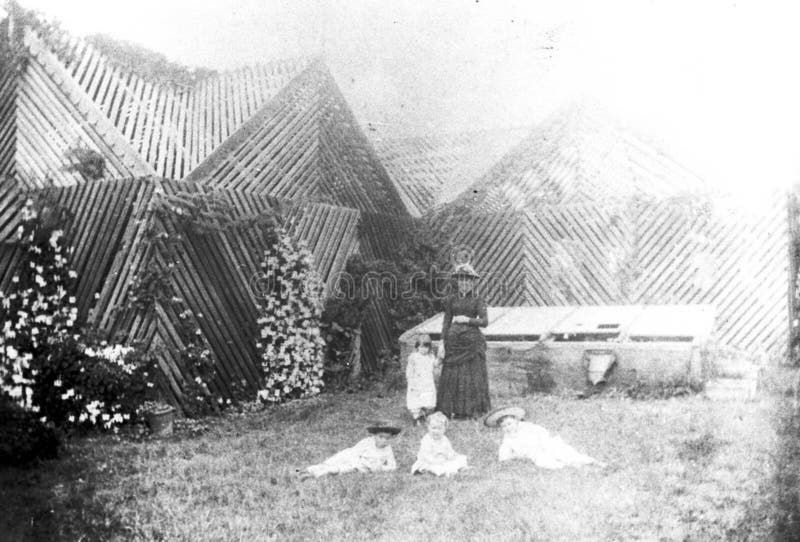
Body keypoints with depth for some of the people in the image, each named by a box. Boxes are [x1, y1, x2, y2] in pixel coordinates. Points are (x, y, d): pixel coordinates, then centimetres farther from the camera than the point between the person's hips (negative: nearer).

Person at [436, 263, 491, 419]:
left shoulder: (478, 300, 1)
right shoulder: (451, 300, 8)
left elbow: (484, 322, -5)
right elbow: (446, 322, 9)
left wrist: (467, 320, -14)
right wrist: (442, 343, 3)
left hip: (472, 341, -2)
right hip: (454, 341, 2)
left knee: (473, 375, 0)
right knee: (452, 375, 0)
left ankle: (473, 410, 9)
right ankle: (453, 410, 8)